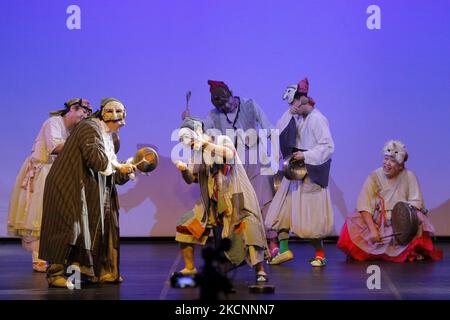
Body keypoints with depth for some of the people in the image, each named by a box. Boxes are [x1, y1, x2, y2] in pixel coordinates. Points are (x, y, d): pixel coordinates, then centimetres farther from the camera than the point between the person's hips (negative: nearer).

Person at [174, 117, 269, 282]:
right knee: (185, 226, 0)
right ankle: (190, 268, 10)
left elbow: (230, 154, -26)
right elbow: (191, 179, 5)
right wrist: (184, 170, -16)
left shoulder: (222, 140, -5)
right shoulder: (197, 153, 8)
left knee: (249, 230, -19)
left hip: (234, 198, -6)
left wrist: (207, 144, -24)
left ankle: (260, 271, -10)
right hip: (212, 202, 6)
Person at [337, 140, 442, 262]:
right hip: (376, 221, 1)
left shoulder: (409, 176, -2)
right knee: (351, 228, -24)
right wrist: (372, 230, -26)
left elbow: (416, 202, -3)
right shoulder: (374, 177, -4)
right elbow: (364, 206, -12)